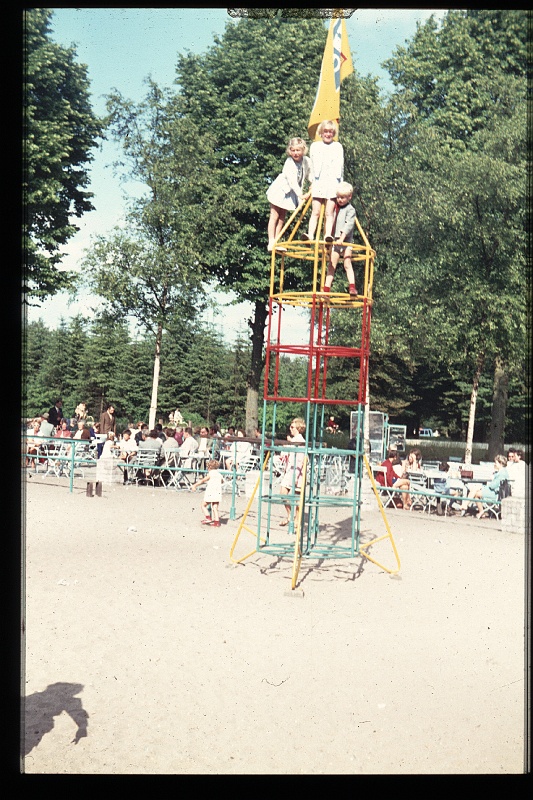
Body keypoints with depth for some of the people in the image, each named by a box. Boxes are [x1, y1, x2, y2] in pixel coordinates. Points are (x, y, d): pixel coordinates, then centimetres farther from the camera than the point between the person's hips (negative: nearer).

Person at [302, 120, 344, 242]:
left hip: (332, 183, -1)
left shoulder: (338, 147, 16)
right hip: (318, 183, 1)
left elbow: (340, 166, 11)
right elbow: (313, 165, 11)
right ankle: (310, 234, -16)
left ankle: (328, 234, -19)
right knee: (315, 212, -7)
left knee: (329, 213, -9)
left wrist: (339, 182, 1)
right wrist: (313, 181, 1)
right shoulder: (315, 146, 16)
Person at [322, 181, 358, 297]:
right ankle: (326, 289, 2)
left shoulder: (350, 209, -4)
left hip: (346, 241, -5)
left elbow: (349, 225, -16)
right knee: (331, 265, 3)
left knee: (347, 264, -13)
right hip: (334, 241, 5)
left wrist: (342, 237, -27)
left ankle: (352, 287, -16)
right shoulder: (334, 207, 15)